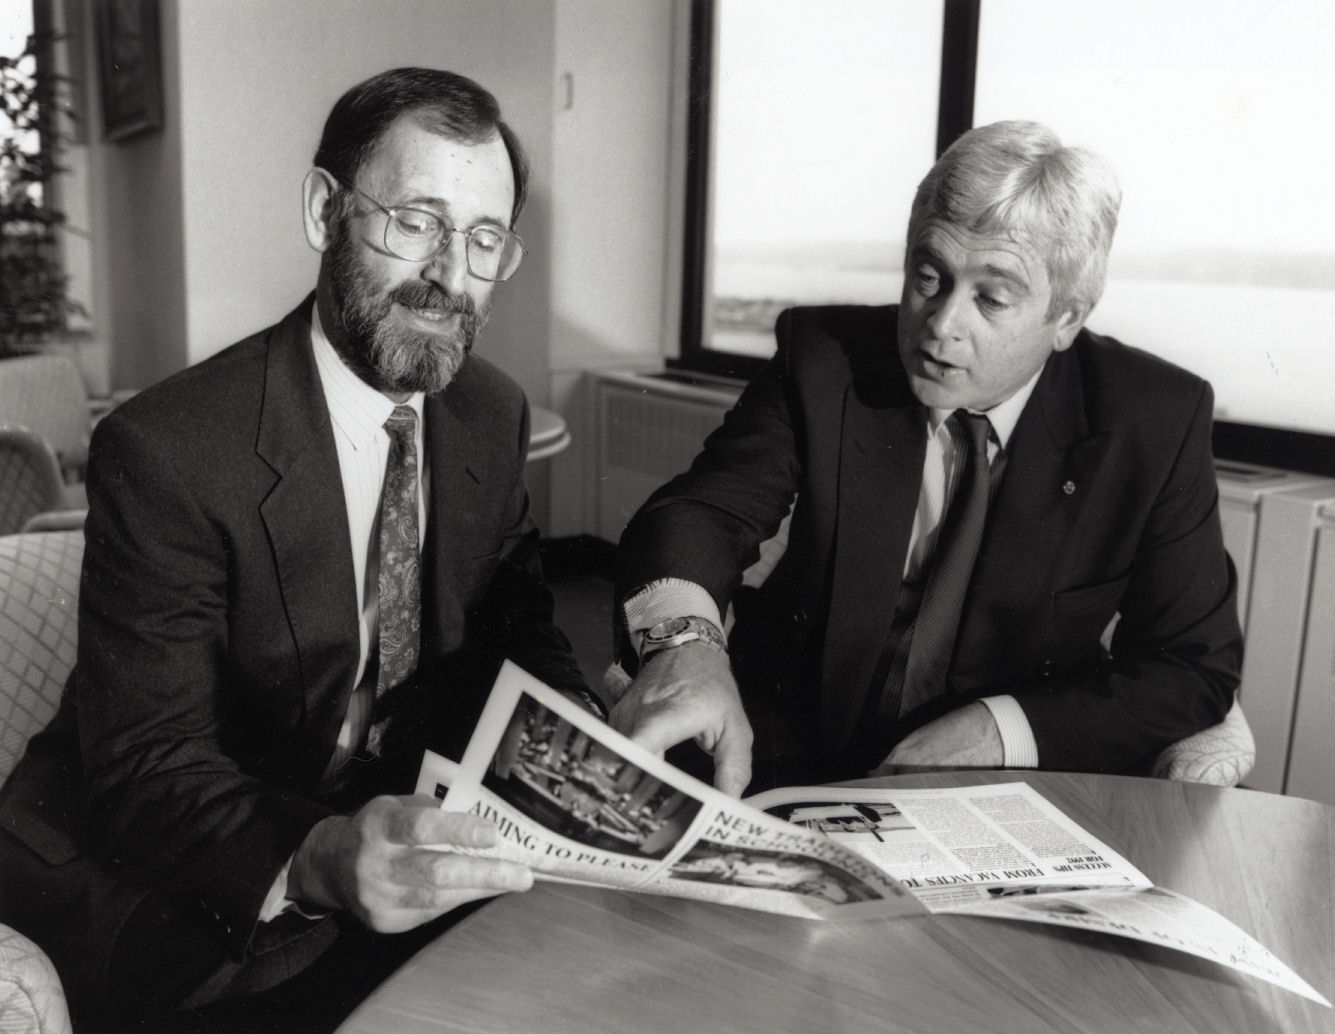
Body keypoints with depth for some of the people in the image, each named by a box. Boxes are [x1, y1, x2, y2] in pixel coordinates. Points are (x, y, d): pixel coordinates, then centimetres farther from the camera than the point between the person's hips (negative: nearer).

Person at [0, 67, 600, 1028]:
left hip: (404, 826, 6)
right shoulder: (166, 454, -21)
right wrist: (315, 862, -43)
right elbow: (146, 768, -23)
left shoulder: (494, 414, -2)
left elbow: (518, 625, 8)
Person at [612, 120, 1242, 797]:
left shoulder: (1155, 421, -5)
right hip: (792, 764, 2)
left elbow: (1197, 669, -3)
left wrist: (1003, 730, -19)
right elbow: (705, 508, -15)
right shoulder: (822, 355, -4)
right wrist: (686, 639, -39)